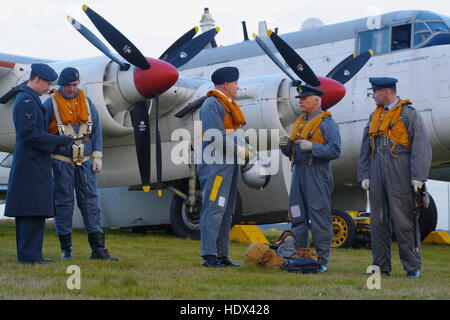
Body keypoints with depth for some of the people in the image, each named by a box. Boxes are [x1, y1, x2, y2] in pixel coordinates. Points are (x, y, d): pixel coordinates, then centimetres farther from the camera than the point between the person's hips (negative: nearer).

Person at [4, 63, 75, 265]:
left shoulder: (30, 99, 19)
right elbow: (29, 133, -21)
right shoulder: (27, 101, -13)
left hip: (28, 163, 11)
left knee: (27, 211, 10)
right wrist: (62, 141, -16)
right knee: (34, 210, -10)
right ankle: (29, 255, -9)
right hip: (32, 164, -11)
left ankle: (26, 254, 14)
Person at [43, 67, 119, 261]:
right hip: (61, 161, -3)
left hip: (84, 161, 3)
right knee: (63, 203, 2)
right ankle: (66, 248, 10)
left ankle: (98, 248, 0)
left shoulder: (86, 102, 9)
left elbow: (96, 129, 12)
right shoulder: (51, 104, -1)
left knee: (90, 201, 0)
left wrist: (97, 156, 4)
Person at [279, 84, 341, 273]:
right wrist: (285, 145, 2)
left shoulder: (326, 123, -5)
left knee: (319, 218, -5)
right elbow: (292, 152, 23)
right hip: (298, 172, 8)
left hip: (317, 174, -8)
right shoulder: (299, 122, 19)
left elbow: (335, 151, -14)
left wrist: (312, 146, -22)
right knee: (297, 216, 9)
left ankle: (322, 260, -2)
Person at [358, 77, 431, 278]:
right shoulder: (375, 116, 17)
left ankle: (413, 267, 0)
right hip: (377, 177, 6)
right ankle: (381, 266, 12)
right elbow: (366, 149, 19)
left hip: (400, 178, -6)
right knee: (378, 222, 6)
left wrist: (418, 177, -15)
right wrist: (364, 175, 10)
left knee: (404, 222, -6)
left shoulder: (409, 114, -3)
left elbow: (421, 147, -8)